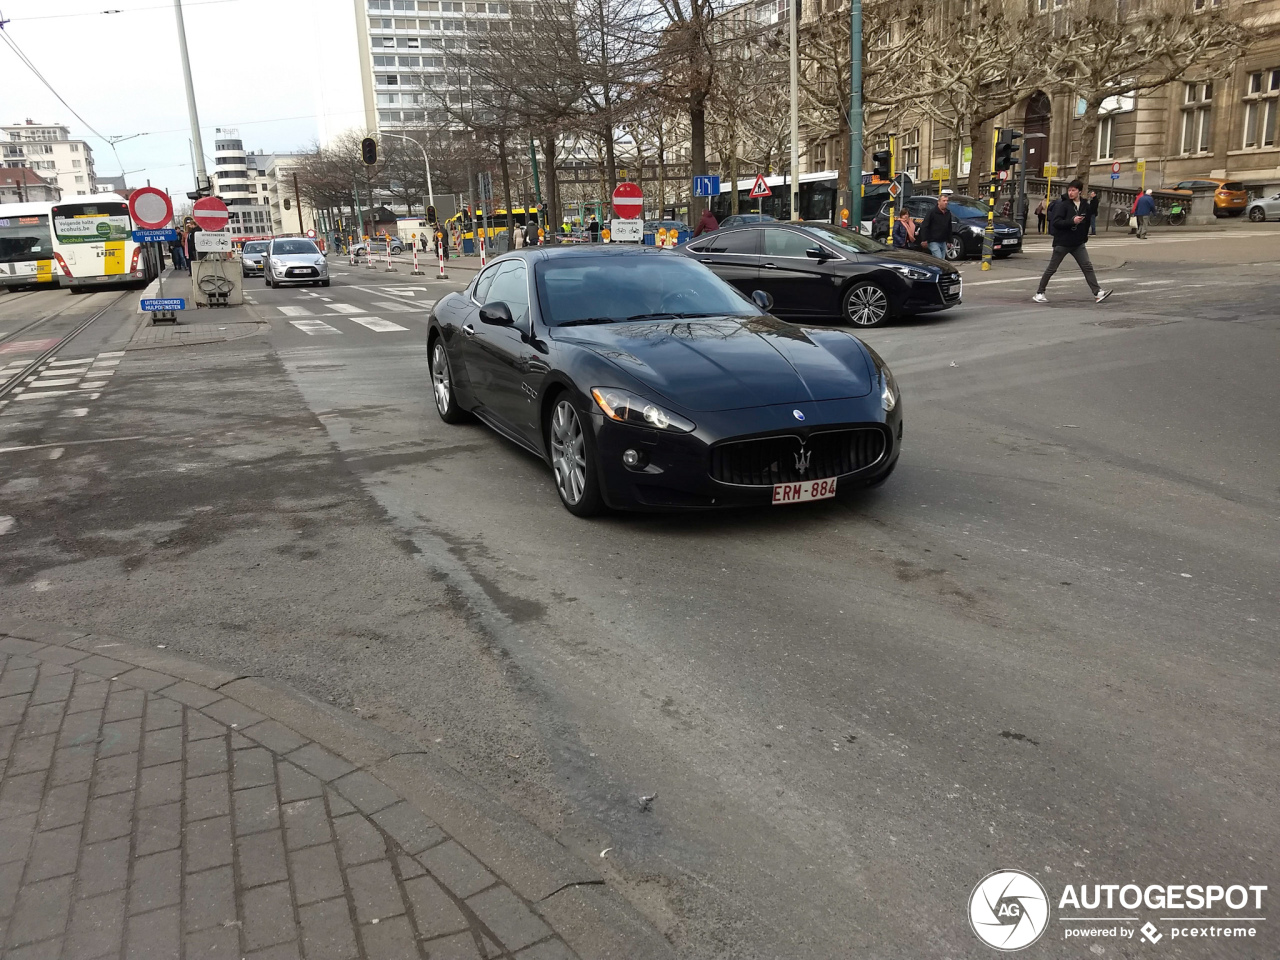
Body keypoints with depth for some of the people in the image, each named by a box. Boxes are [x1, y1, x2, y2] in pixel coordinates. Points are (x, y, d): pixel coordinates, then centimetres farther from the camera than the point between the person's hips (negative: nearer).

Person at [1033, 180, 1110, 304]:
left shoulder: (1085, 204, 4)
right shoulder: (1063, 205, -10)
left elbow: (1093, 214, 21)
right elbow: (1055, 222, -17)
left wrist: (1094, 199, 6)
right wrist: (1072, 221, -27)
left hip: (1078, 243, 4)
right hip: (1062, 243, -4)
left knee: (1087, 267, -1)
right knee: (1051, 269, 3)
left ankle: (1097, 293, -1)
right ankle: (1039, 293, 13)